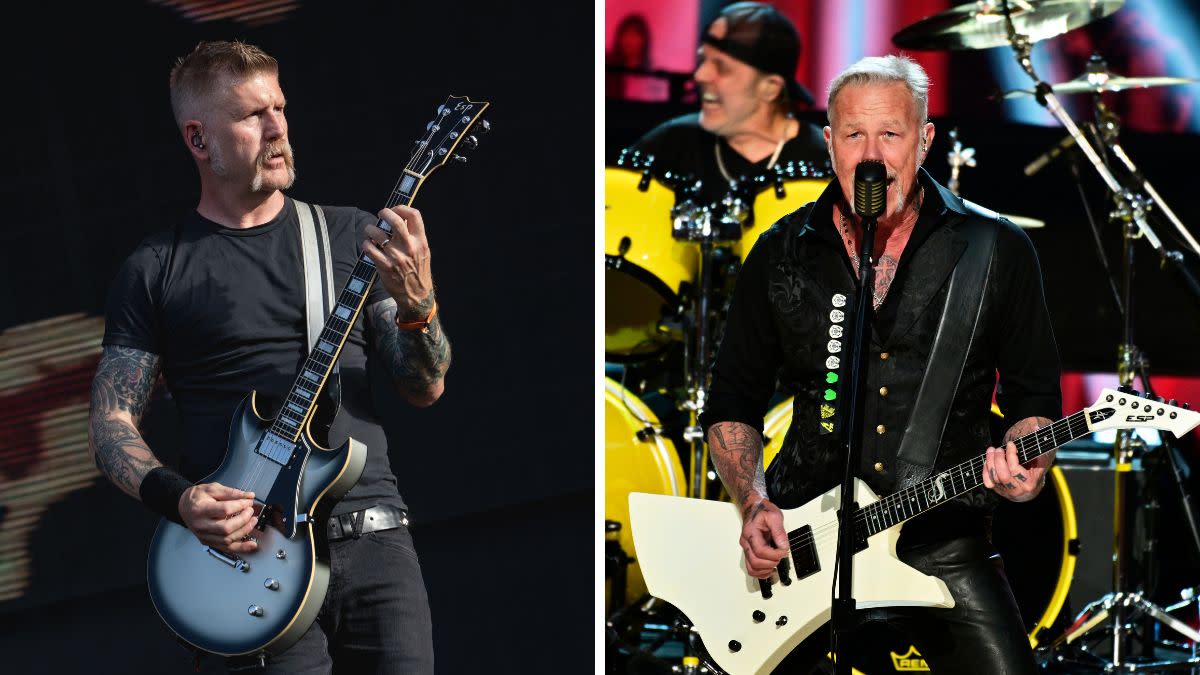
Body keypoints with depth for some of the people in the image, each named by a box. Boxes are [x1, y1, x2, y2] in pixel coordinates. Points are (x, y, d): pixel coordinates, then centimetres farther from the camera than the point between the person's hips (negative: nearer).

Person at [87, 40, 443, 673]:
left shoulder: (350, 235, 12)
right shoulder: (155, 269, 7)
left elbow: (425, 389, 10)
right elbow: (111, 421, 6)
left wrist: (416, 302, -10)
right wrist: (180, 499, -12)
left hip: (374, 533, 2)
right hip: (248, 548, -2)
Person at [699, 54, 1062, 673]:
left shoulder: (997, 250, 1)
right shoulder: (781, 254, 5)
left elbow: (1034, 395, 7)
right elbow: (732, 403, 10)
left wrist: (1026, 470, -14)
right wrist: (754, 502, -6)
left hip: (943, 541, -1)